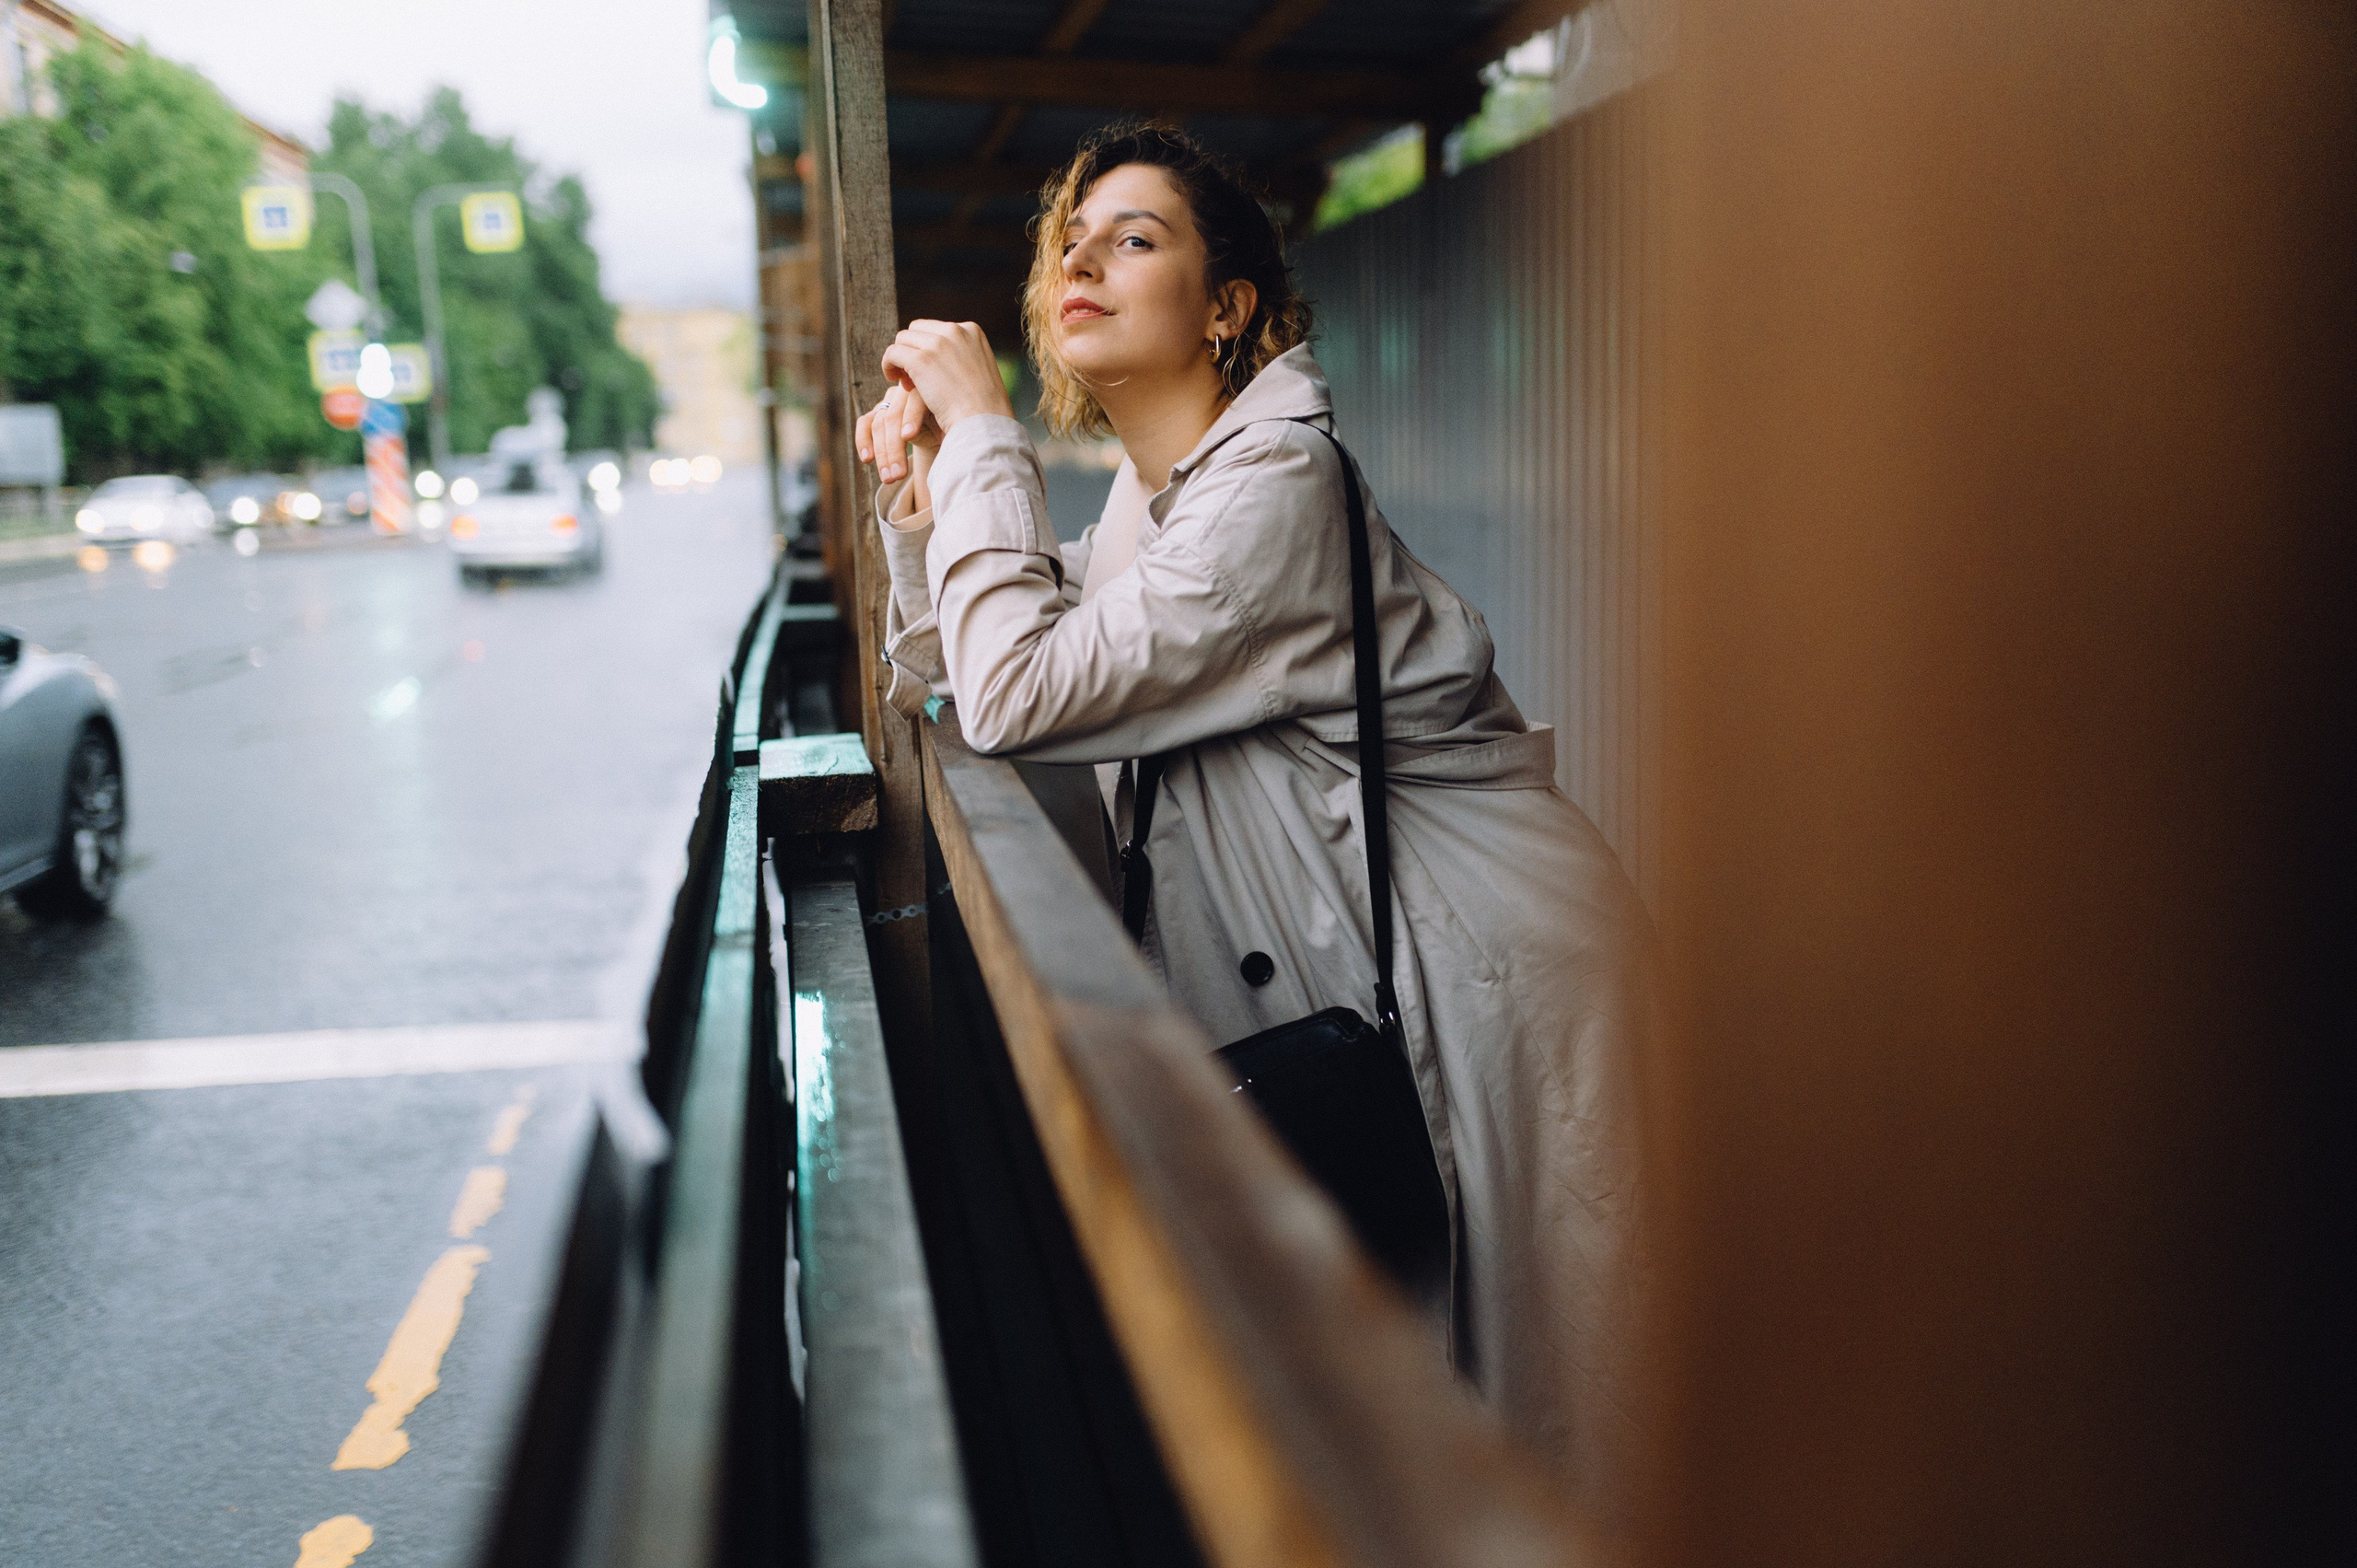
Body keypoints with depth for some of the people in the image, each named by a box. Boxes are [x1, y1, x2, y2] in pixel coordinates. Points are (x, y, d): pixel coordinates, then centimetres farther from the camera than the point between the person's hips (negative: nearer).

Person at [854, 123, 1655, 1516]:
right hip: (1375, 938, 9)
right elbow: (947, 680, 14)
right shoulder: (1153, 489, 7)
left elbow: (1020, 693, -27)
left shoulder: (1275, 481, -21)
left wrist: (982, 430, -18)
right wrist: (919, 499, -1)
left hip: (1495, 957, -8)